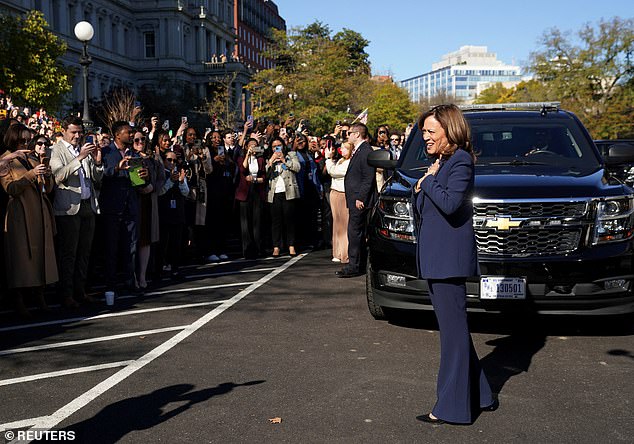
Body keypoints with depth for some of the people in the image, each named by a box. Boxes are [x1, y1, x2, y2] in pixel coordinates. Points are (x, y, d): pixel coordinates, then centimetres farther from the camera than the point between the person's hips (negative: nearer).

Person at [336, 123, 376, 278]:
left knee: (354, 232, -9)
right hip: (355, 200, 11)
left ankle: (354, 266, -6)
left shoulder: (366, 151, -14)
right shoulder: (357, 151, 18)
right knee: (357, 233, 14)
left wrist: (360, 198, -21)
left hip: (360, 200, -11)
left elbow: (368, 178, -19)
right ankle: (360, 265, 21)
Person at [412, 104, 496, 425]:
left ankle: (453, 407, 2)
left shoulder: (460, 162, -11)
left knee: (453, 329, -5)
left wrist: (428, 181, -10)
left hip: (450, 258, -10)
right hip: (434, 257, 10)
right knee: (452, 328, 16)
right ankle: (479, 394, 26)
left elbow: (450, 204, -24)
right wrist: (422, 186, 0)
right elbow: (422, 208, 19)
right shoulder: (440, 163, 18)